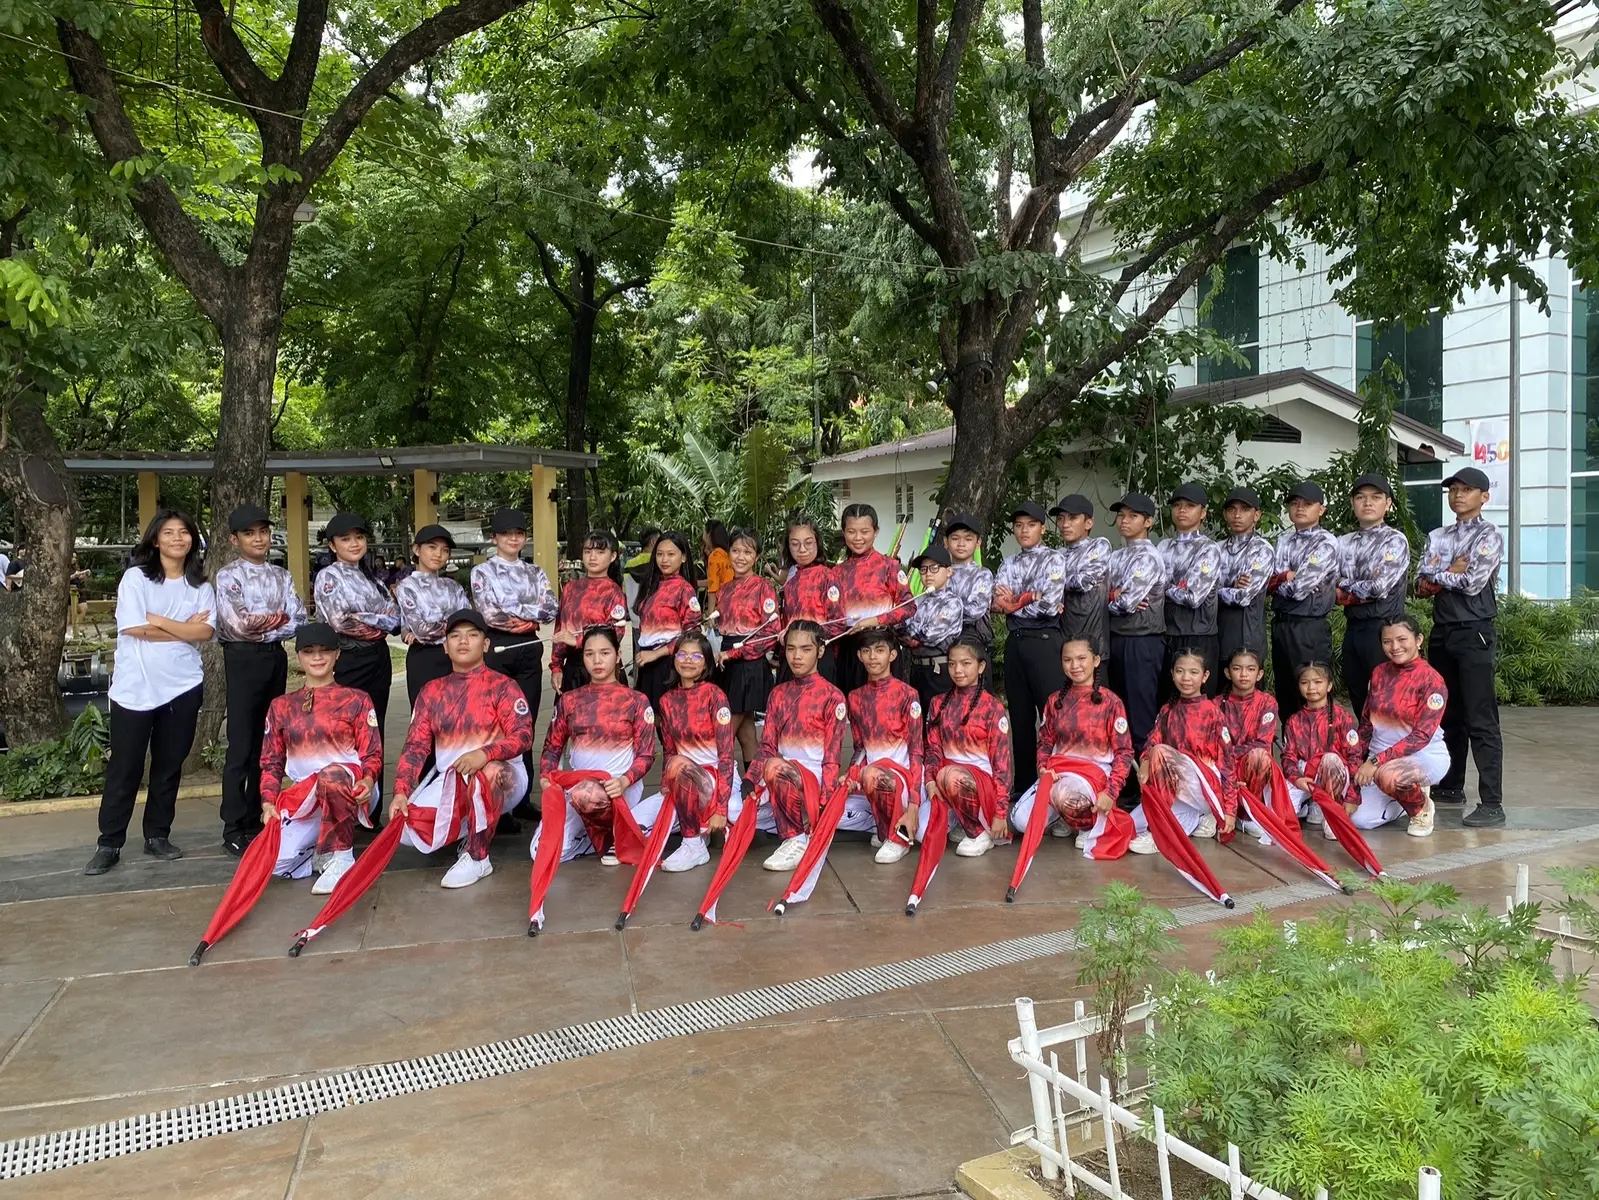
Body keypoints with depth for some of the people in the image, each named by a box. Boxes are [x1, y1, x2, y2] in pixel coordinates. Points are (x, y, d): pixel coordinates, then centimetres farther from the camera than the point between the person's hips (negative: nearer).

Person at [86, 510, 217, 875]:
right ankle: (109, 844, 11)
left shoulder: (200, 585, 7)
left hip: (183, 686, 3)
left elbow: (207, 631, -7)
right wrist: (185, 630, -7)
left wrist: (159, 621, -12)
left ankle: (157, 835, 21)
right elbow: (132, 628, -13)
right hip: (135, 687, -3)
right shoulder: (135, 577, -1)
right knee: (124, 767, 2)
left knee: (169, 765, 10)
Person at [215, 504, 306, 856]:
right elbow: (238, 624, -15)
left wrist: (261, 626, -11)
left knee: (268, 742, 10)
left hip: (275, 658, 5)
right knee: (241, 745, -4)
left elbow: (299, 622, 1)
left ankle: (255, 820, 20)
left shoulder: (281, 576, 12)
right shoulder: (228, 575, -2)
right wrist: (278, 619, -8)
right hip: (243, 659, -5)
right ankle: (234, 829, 2)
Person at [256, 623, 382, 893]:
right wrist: (268, 802, -2)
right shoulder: (281, 706, 15)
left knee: (331, 775, -40)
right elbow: (271, 762, 14)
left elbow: (372, 753, -1)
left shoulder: (357, 700, 5)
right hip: (300, 794, 4)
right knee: (276, 862, -18)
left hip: (347, 786, -4)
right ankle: (319, 846, 16)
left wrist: (368, 779, -22)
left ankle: (340, 857, -24)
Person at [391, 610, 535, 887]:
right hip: (449, 781, 4)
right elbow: (415, 746, 3)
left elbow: (523, 736, -15)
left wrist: (485, 754, -34)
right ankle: (467, 827, 10)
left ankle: (477, 858, -21)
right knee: (408, 828, -22)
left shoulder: (502, 685, -4)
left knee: (486, 771, -40)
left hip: (502, 778, -4)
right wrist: (401, 791, -12)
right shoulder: (431, 691, 8)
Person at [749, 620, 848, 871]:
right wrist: (751, 782, -10)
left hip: (814, 778, -5)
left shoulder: (832, 696, -2)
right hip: (784, 778, 5)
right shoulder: (778, 694, 13)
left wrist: (826, 799, -16)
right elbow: (767, 745, 7)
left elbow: (832, 754, -6)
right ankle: (796, 835, 0)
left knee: (775, 767, -35)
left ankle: (798, 839, -16)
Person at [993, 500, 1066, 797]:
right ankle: (1024, 782, 19)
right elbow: (997, 602, 1)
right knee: (1019, 714, 10)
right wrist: (1030, 599, -14)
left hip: (1044, 641, -6)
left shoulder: (1053, 559, -2)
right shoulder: (1008, 564, 14)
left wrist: (1014, 602, -4)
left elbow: (1049, 605, -15)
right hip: (1015, 642, 6)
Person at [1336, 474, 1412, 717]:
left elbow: (1379, 586, -17)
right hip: (1352, 628, 6)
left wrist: (1345, 586, -2)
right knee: (1359, 702, 12)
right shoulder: (1344, 542, 11)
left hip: (1382, 629, -6)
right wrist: (1360, 594, -9)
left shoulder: (1395, 540, -6)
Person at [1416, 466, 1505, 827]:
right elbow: (1421, 585, 5)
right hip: (1442, 631, 6)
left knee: (1480, 720, -8)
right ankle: (1450, 786, 26)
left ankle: (1492, 804, -6)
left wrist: (1437, 577, -4)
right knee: (1448, 715, 15)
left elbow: (1473, 582, -18)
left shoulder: (1488, 536, -4)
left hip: (1474, 634, -6)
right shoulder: (1438, 537, 13)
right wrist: (1451, 574, -11)